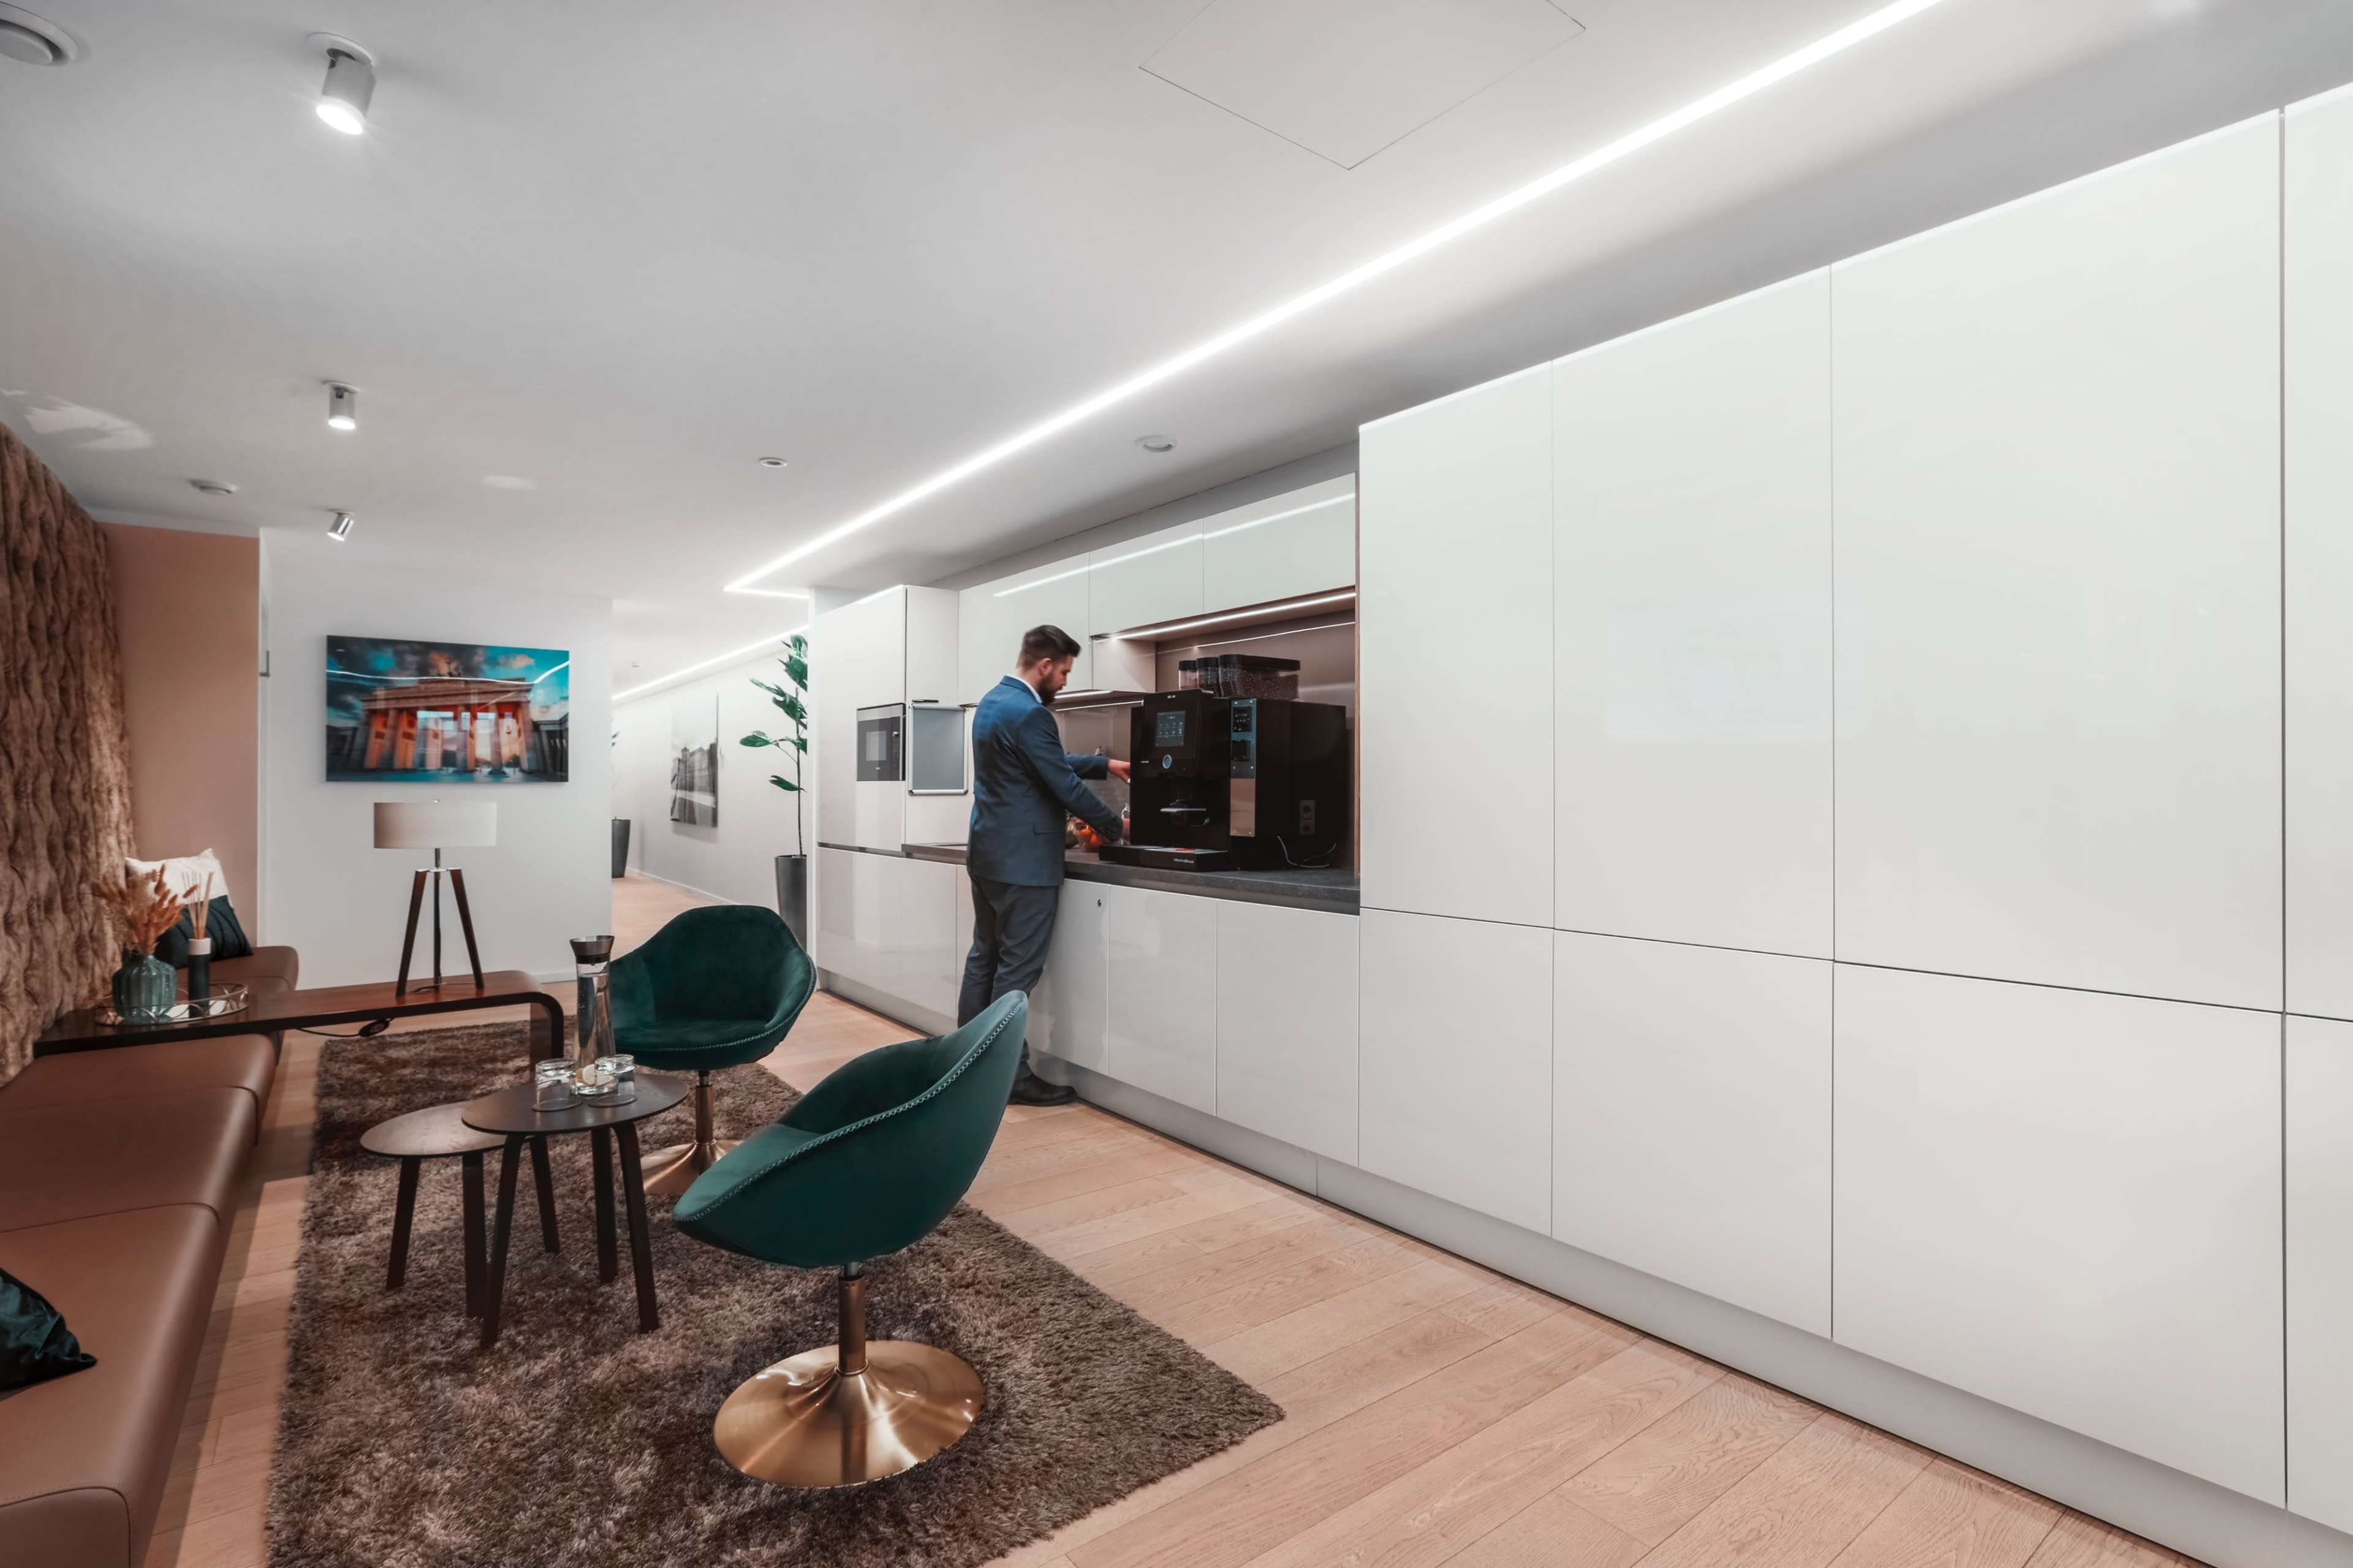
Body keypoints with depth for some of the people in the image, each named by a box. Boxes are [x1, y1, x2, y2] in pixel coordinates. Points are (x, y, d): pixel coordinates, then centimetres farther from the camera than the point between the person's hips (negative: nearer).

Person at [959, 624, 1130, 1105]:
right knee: (1017, 969, -2)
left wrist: (1106, 765, 21)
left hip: (988, 852, 10)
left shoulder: (993, 701, 12)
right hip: (1022, 859, -10)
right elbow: (1066, 787, -18)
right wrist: (1116, 826, -4)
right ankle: (1012, 1076, 6)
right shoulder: (1029, 714, -20)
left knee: (985, 957, 15)